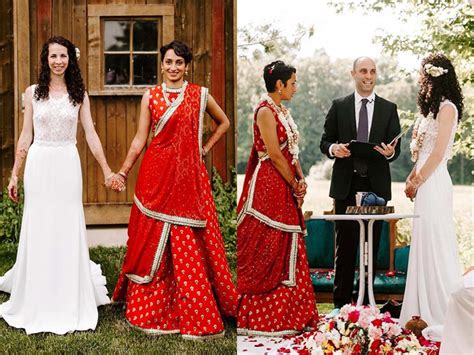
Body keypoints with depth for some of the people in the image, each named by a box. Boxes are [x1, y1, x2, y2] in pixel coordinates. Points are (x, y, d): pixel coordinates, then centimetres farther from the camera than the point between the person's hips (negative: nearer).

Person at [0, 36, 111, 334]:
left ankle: (70, 304, 17)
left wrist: (107, 170, 0)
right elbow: (25, 137, 8)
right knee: (38, 231, 4)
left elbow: (91, 135, 5)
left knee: (68, 230, 2)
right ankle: (38, 305, 17)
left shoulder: (79, 94, 5)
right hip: (39, 165, 0)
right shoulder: (33, 93, 6)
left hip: (68, 166, 0)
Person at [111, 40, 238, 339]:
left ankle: (195, 314, 9)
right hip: (156, 174, 1)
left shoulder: (200, 95, 5)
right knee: (153, 241, 3)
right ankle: (153, 311, 13)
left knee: (190, 244, 0)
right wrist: (123, 172, 0)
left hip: (188, 175, 0)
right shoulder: (151, 96, 6)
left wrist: (205, 148, 9)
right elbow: (140, 140, 6)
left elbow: (224, 123, 20)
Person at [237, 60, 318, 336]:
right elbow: (274, 154, -17)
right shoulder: (265, 111, -12)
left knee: (288, 250, 11)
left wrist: (301, 180, 1)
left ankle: (288, 313, 18)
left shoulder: (283, 111, 15)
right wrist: (295, 185, -8)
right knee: (266, 251, -4)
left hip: (286, 190, 9)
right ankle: (261, 318, 4)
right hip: (268, 188, -9)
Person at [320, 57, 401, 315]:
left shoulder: (389, 109, 7)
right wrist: (333, 148, -15)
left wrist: (390, 152, -18)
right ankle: (341, 302, 9)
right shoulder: (339, 106, 6)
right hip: (346, 186, -1)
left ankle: (366, 302, 14)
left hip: (376, 186, 1)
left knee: (371, 246, 6)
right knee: (345, 246, 3)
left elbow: (396, 149, 5)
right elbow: (325, 142, 7)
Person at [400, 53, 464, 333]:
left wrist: (417, 182, -10)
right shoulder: (434, 107, 16)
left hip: (433, 183, -9)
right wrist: (412, 177, 9)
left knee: (435, 244, -5)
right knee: (426, 245, 11)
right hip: (425, 183, 9)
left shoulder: (447, 107, -11)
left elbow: (438, 153, -15)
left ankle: (441, 315, 3)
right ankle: (426, 312, 17)